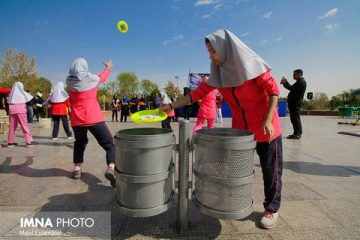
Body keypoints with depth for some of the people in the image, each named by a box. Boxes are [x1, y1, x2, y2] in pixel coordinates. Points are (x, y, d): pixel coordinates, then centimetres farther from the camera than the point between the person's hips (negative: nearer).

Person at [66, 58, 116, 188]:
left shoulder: (69, 81, 4)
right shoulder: (91, 78, -3)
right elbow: (102, 77, 19)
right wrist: (108, 67, 39)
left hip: (77, 120, 4)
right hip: (94, 119, -4)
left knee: (80, 143, 30)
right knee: (109, 144, 0)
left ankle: (77, 168, 27)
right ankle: (111, 168, -22)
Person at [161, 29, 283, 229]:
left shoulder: (251, 65, -17)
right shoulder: (218, 73, -2)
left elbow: (273, 90, -15)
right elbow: (198, 93, -2)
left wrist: (268, 120, -24)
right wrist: (171, 105, -5)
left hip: (265, 127, -4)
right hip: (240, 128, 5)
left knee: (270, 169, 7)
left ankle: (271, 209, 25)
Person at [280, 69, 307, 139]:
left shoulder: (301, 82, -12)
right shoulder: (301, 81, 21)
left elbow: (291, 88, -21)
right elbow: (292, 88, 18)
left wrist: (284, 83, -9)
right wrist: (285, 82, 10)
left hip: (295, 102, -11)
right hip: (295, 102, 11)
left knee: (295, 118, -10)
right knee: (296, 118, 15)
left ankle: (296, 134, -9)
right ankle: (298, 133, 22)